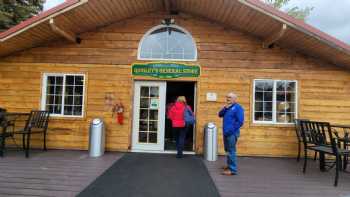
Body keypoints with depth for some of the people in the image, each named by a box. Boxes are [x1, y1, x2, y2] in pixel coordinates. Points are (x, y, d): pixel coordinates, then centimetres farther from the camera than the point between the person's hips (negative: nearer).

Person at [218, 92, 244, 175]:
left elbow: (240, 122, -18)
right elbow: (220, 115, 9)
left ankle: (232, 170, 2)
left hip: (232, 133, -8)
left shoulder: (238, 107, -11)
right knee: (227, 150, 18)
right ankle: (229, 165, 33)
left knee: (231, 151, -5)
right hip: (226, 132, 8)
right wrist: (225, 108, -8)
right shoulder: (227, 107, 15)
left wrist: (231, 130, -18)